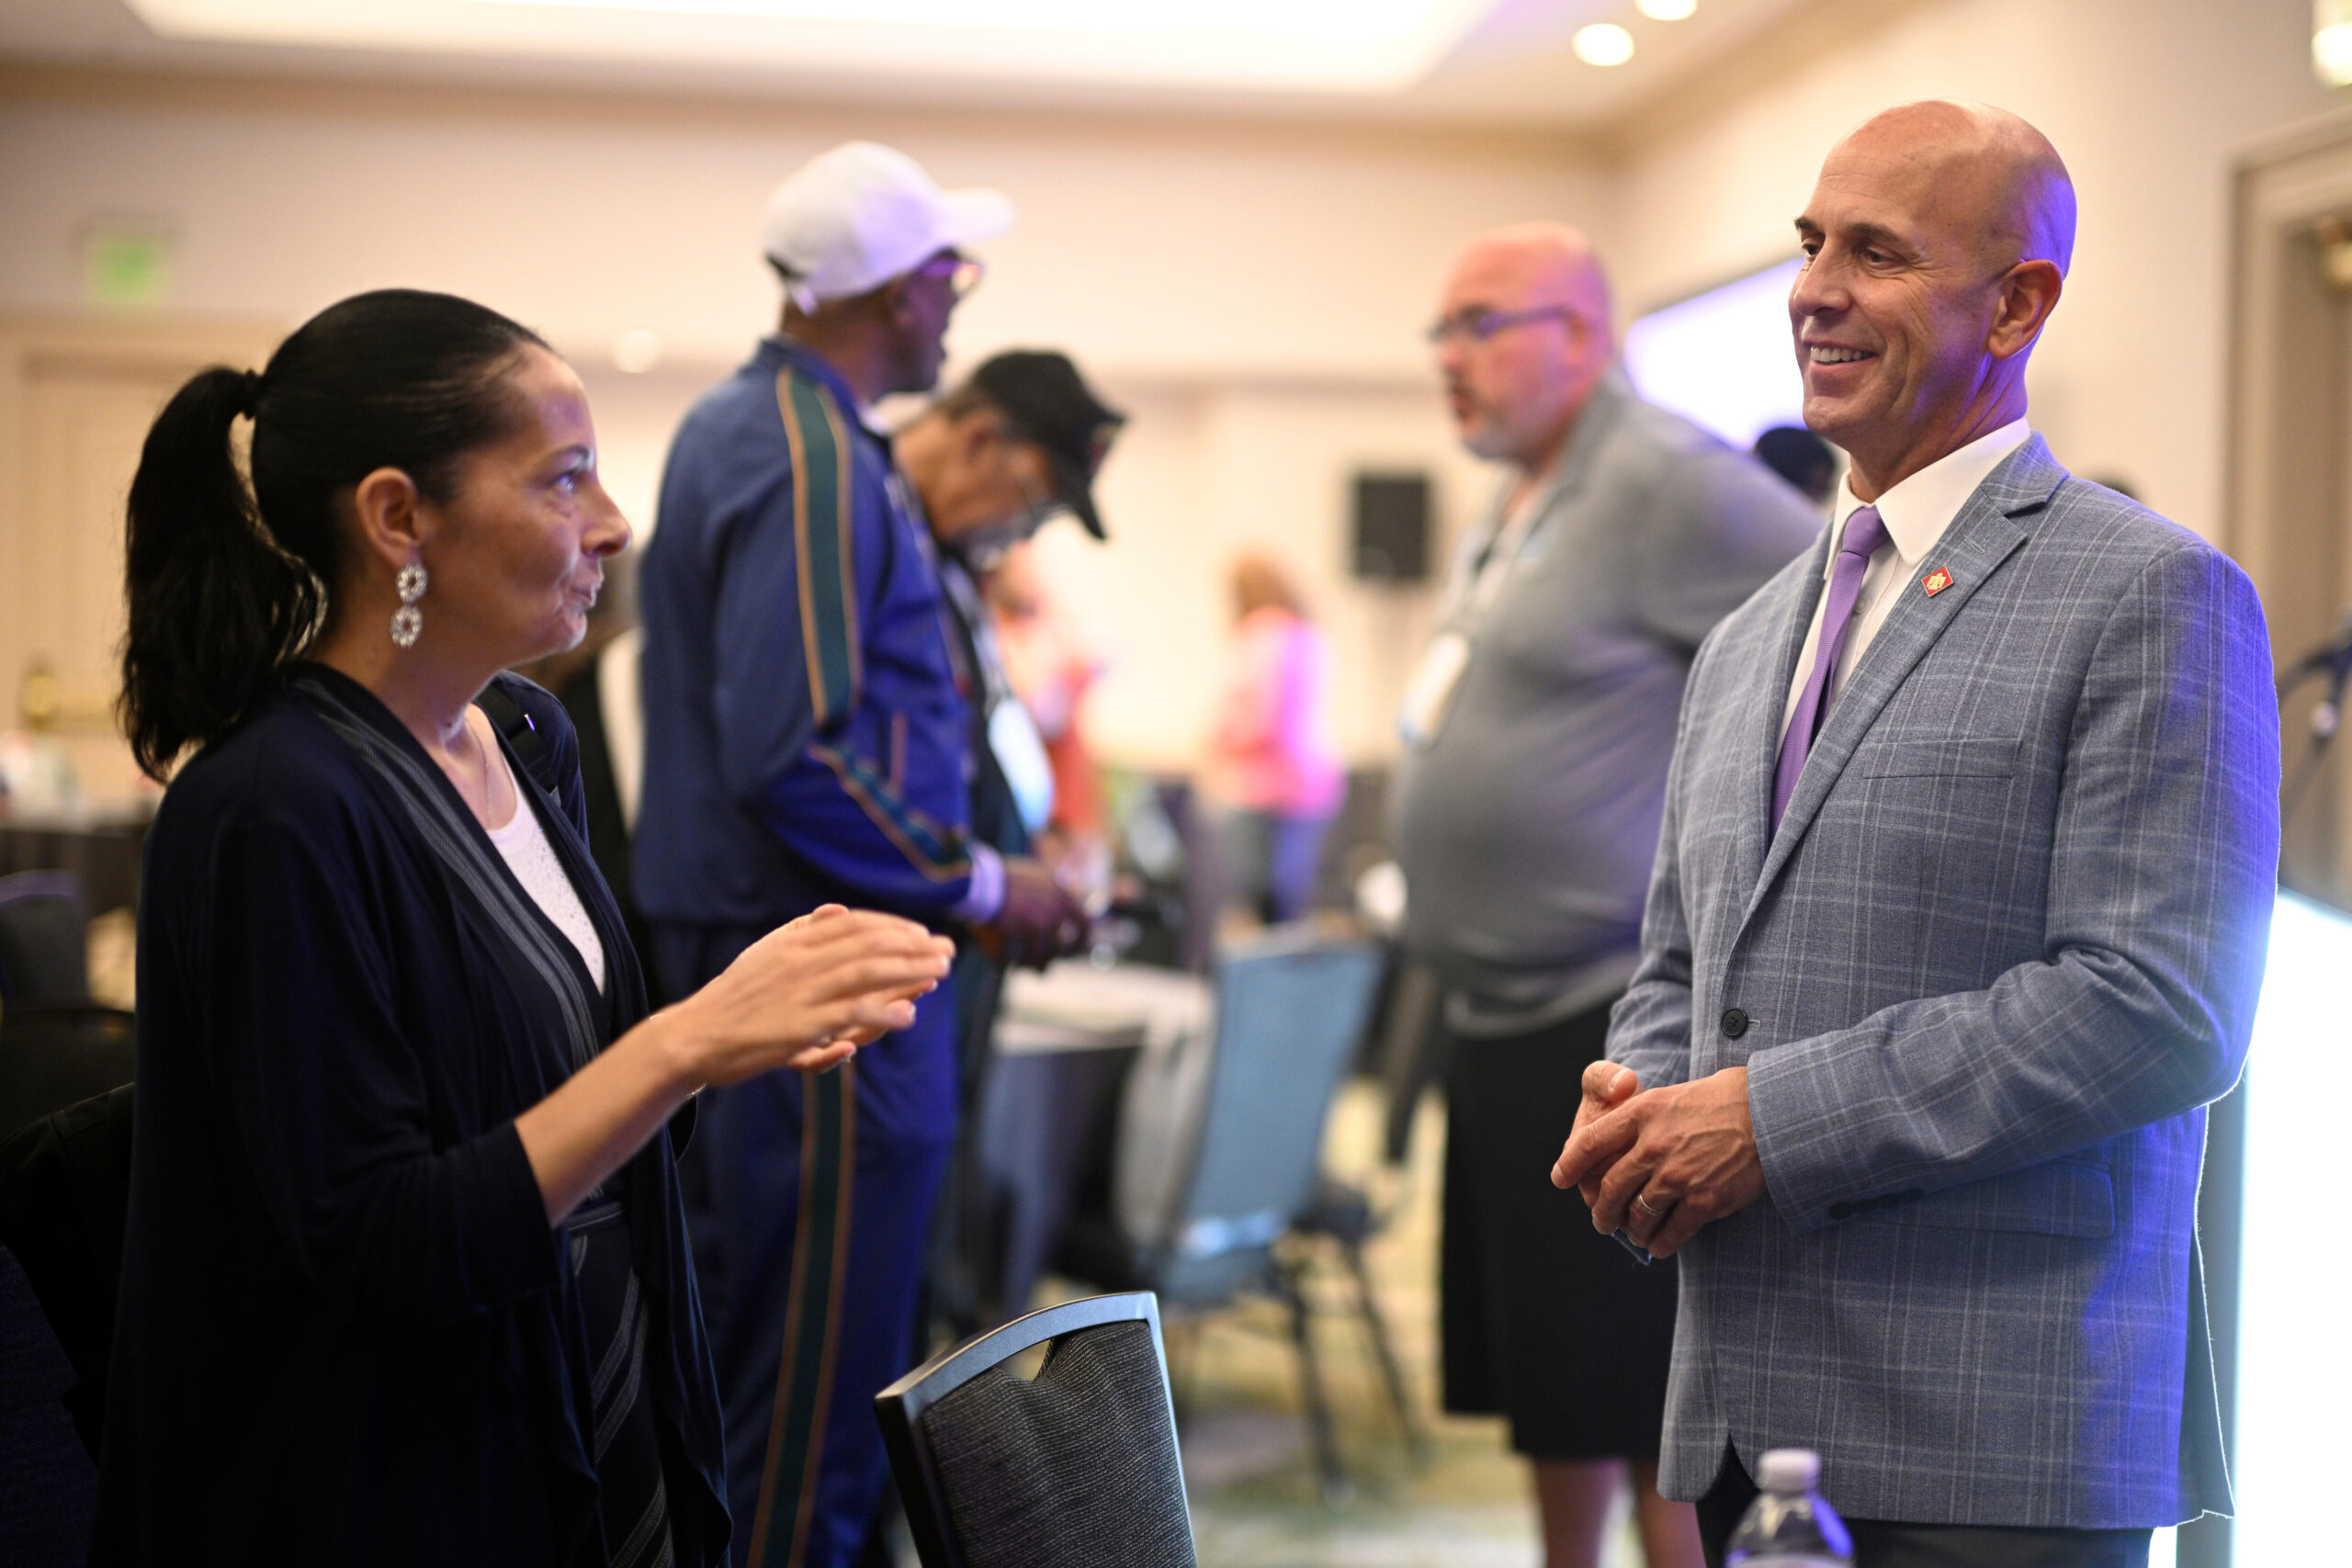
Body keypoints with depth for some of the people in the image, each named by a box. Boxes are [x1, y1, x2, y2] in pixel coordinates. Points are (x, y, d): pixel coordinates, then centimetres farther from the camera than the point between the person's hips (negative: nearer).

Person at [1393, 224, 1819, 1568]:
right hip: (1510, 1019, 10)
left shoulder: (1668, 483, -14)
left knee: (1643, 1399, -5)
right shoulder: (1516, 510, 16)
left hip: (1620, 1018, -10)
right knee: (1546, 1384, 18)